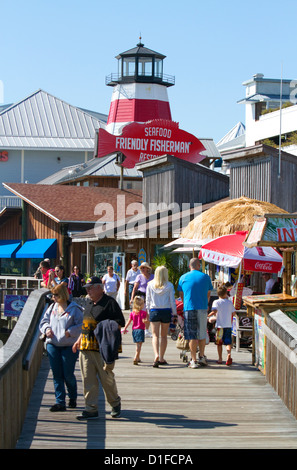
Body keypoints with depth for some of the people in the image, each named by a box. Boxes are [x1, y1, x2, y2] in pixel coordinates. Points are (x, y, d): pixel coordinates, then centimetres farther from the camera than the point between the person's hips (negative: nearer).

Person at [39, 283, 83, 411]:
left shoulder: (74, 309, -5)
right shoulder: (52, 307, 12)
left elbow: (81, 326, -8)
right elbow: (44, 321, 20)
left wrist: (70, 332, -17)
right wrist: (46, 329, 1)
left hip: (69, 346, -5)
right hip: (52, 345, 5)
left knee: (68, 375, -1)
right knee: (57, 375, 2)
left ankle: (73, 398, 25)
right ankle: (60, 402, 5)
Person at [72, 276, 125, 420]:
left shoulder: (109, 303, -6)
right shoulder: (88, 303, 18)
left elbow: (120, 322, -10)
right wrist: (79, 340, 25)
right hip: (86, 347, 7)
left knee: (106, 377, 1)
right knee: (88, 379, 2)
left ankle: (115, 404, 22)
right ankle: (91, 409, 5)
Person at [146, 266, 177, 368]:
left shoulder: (150, 285, -2)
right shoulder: (169, 285, -6)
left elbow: (148, 300, 4)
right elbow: (172, 301, -3)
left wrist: (148, 310, 15)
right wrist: (174, 312, 8)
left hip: (154, 311, 0)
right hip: (166, 311, 0)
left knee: (155, 335, -1)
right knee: (164, 336, 12)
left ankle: (156, 355, -23)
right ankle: (161, 358, 16)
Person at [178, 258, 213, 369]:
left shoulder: (183, 278, 6)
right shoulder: (205, 277, 7)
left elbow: (181, 295, 13)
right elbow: (208, 294, 14)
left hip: (189, 308, -1)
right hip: (202, 309, 1)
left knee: (192, 335, 0)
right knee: (202, 334, 14)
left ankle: (193, 360, -1)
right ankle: (202, 357, 22)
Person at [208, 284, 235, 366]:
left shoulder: (216, 302, -5)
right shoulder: (229, 302, 4)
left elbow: (214, 311, -20)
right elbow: (234, 313, 11)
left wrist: (208, 315, -5)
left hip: (220, 325, -1)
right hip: (229, 325, 2)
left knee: (219, 343, 10)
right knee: (228, 342, 2)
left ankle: (220, 359, 15)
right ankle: (229, 354, -23)